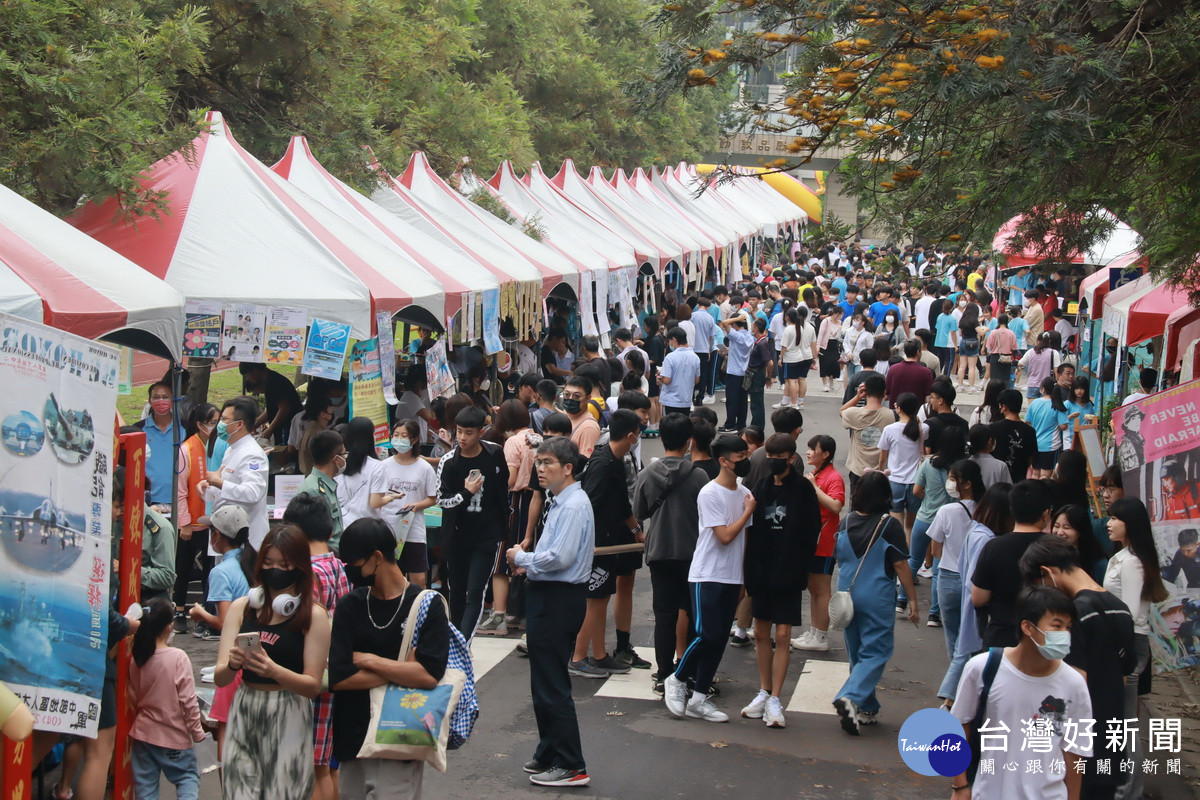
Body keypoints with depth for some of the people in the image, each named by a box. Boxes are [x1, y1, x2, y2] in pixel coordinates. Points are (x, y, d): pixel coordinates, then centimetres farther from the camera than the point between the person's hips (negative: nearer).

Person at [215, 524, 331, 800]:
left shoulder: (314, 615, -5)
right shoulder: (241, 607, 5)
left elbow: (313, 685, -8)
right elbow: (219, 678, 2)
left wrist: (273, 670, -25)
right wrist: (232, 664, -21)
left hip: (290, 718, -3)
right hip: (243, 715, 3)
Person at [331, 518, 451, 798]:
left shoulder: (427, 606, -5)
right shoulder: (349, 606, 5)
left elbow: (429, 675, -18)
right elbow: (337, 677, -6)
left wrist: (369, 660, -11)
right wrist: (402, 671, -10)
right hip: (350, 740, 4)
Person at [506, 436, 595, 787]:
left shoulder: (574, 506, -18)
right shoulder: (557, 502, 14)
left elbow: (560, 558, -26)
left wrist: (521, 557, -10)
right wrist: (528, 560, 5)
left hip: (558, 599, -11)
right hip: (545, 596, 11)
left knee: (552, 685, -4)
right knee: (543, 682, 19)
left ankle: (571, 767, 4)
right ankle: (549, 754, 33)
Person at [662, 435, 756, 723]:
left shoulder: (745, 493, 9)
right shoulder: (710, 494, -12)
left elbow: (746, 537, 14)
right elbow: (725, 536, -17)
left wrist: (745, 577, 10)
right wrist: (748, 511, -7)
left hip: (732, 577, 7)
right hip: (707, 576, -7)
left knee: (719, 639, 6)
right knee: (707, 635, -11)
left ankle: (699, 699, 14)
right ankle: (676, 680, 12)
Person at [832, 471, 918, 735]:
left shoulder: (847, 522, 0)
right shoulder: (889, 525, -13)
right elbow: (900, 565, -11)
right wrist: (913, 600, -2)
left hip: (847, 594, 5)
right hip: (877, 599, -5)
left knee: (857, 654, 15)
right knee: (875, 653, 0)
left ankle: (867, 709, 22)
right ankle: (851, 698, -20)